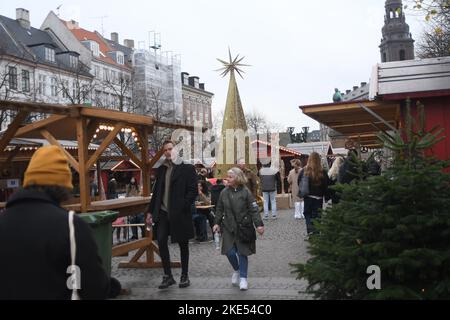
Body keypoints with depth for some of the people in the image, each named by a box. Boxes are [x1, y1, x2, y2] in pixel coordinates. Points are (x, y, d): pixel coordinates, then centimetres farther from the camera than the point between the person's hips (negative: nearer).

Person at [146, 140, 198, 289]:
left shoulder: (187, 168, -4)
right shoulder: (161, 170, 13)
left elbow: (193, 191, -9)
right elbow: (156, 192, 16)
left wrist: (182, 208, -17)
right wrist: (150, 211, 11)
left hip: (180, 213, -4)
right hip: (163, 213, 4)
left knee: (183, 244, 7)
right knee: (161, 241, -6)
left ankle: (184, 276, 20)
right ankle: (167, 276, 5)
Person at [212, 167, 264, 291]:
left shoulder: (245, 192, -7)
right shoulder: (224, 192, 3)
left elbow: (254, 210, -8)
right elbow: (219, 210, 12)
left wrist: (259, 224, -14)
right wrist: (217, 223, 4)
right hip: (228, 228, 3)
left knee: (242, 252, 0)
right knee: (229, 252, -2)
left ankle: (243, 278, 14)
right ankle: (236, 270, 28)